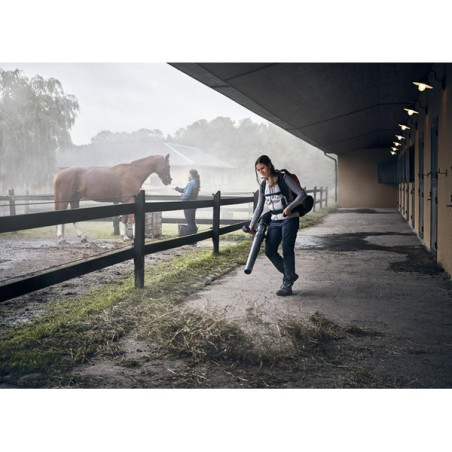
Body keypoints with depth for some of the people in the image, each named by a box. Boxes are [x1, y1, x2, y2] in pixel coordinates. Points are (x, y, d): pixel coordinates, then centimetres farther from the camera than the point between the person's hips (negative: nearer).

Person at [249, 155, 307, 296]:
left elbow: (302, 194, -13)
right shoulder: (263, 185, 8)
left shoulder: (284, 179, -10)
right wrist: (252, 224, 12)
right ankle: (290, 275, 17)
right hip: (274, 221, 6)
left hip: (290, 219, -6)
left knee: (287, 250, -10)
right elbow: (259, 206, 15)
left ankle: (287, 284, 2)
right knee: (270, 251, -1)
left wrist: (289, 207, -25)